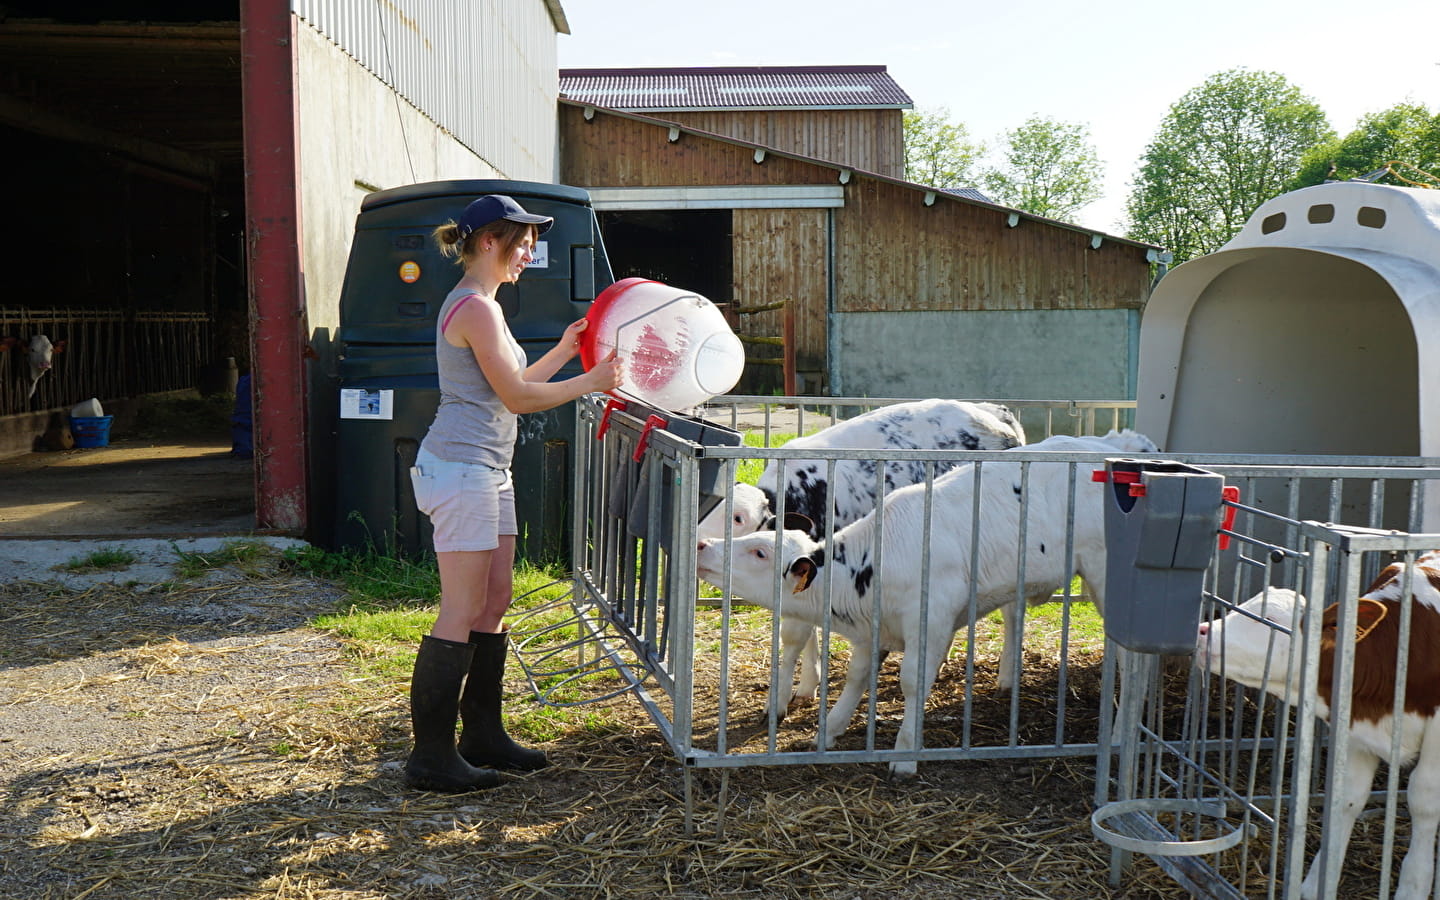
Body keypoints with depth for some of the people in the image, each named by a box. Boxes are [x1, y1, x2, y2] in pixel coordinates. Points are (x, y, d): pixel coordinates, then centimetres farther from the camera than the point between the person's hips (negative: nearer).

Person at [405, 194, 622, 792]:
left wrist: (563, 351, 18)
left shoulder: (480, 305, 19)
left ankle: (483, 734, 22)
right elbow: (516, 396, -15)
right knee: (463, 612, -7)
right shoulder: (476, 307, -14)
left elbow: (511, 387, 20)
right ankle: (431, 755, 0)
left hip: (486, 470, 11)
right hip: (461, 468, -11)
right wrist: (589, 382, -6)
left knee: (494, 603, 12)